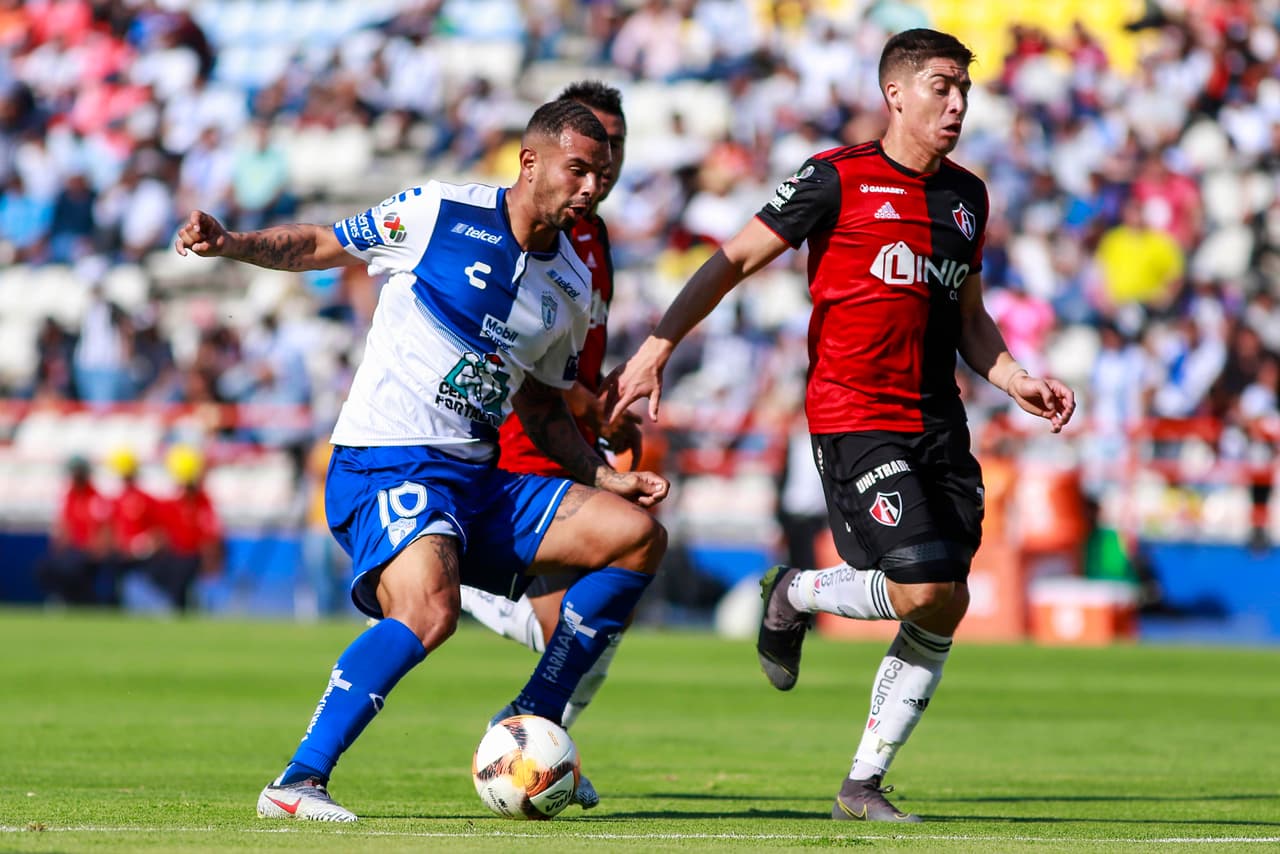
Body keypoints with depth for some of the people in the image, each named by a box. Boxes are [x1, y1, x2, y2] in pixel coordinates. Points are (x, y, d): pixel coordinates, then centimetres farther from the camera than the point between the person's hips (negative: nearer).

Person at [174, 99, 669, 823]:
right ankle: (297, 784, -26)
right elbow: (317, 246, 4)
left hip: (479, 478, 7)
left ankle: (528, 726, 6)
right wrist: (229, 243, -12)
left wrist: (609, 478, 10)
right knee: (429, 610, -34)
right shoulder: (439, 213, -6)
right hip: (384, 465, -7)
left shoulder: (573, 286, 12)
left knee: (639, 535, -1)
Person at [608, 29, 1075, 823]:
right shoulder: (837, 178, -5)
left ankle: (864, 785, 12)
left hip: (938, 423, 6)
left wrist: (1019, 382, 9)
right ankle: (797, 594, 11)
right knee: (922, 589, -20)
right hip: (853, 419, -6)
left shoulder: (967, 195, 14)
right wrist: (657, 347, -8)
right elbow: (735, 260, -1)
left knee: (945, 610, 1)